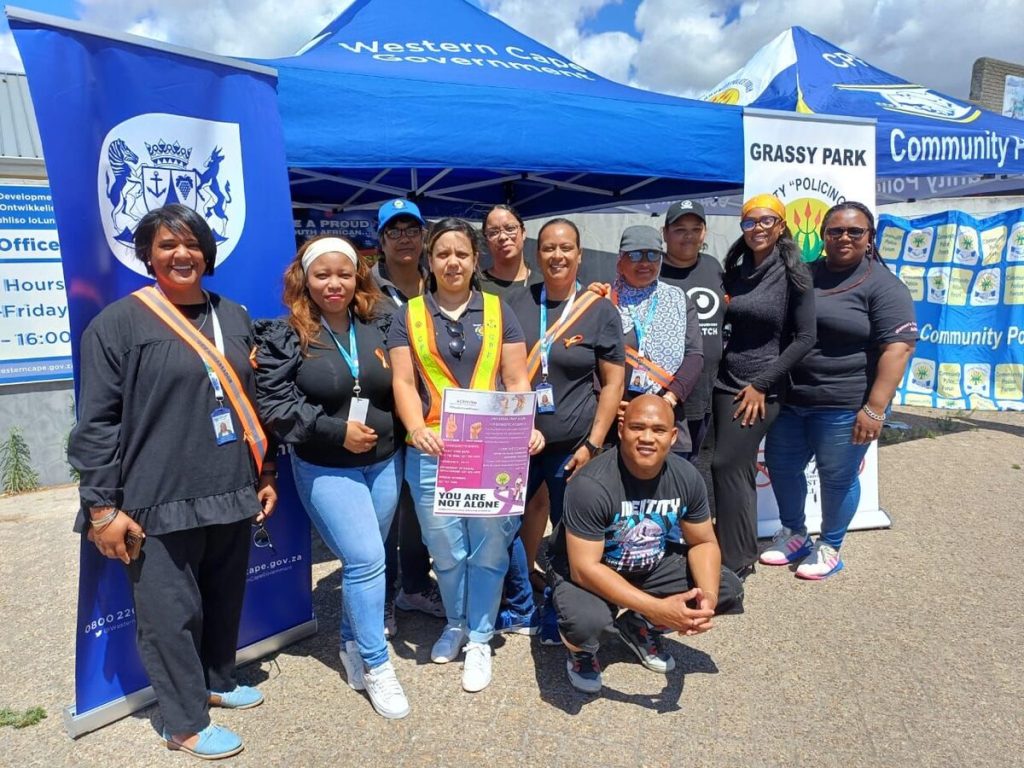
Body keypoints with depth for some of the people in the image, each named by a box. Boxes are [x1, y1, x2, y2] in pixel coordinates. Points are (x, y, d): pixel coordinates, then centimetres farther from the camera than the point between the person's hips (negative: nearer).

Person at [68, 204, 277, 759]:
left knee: (225, 599, 17)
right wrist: (102, 506, -9)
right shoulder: (119, 322, -5)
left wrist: (267, 473, 16)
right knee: (172, 611, 6)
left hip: (231, 494, 5)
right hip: (160, 502, -5)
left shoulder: (233, 317, 11)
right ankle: (185, 722, 24)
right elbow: (97, 422, -7)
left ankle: (217, 681, 40)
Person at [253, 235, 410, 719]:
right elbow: (274, 402, -12)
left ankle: (352, 643, 36)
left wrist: (399, 430, -1)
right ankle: (376, 666, 10)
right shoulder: (285, 335, -7)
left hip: (385, 463, 4)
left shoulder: (379, 327, 3)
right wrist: (336, 430, -18)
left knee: (364, 560, 14)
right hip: (325, 469, -4)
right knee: (366, 559, -9)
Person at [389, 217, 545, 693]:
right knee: (446, 549, 7)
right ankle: (456, 623, 35)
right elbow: (404, 382, 1)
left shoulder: (498, 311, 10)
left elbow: (516, 380, 4)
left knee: (489, 546, 3)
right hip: (432, 452, 0)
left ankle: (479, 638, 24)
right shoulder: (409, 316, 10)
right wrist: (416, 428, -17)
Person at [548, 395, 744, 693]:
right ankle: (582, 651, 5)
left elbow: (703, 543, -2)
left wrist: (708, 596, -23)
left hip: (650, 567, 6)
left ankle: (639, 627, 17)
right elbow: (584, 568, -30)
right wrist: (657, 608, -36)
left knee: (729, 590, -5)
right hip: (588, 572, -5)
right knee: (585, 622, -36)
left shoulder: (687, 476, -13)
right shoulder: (591, 485, -31)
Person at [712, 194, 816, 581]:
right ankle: (740, 551, 25)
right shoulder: (735, 271, 9)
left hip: (761, 387, -5)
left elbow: (804, 338, -10)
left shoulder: (793, 274, -7)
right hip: (725, 381, 5)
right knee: (738, 470, 11)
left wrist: (761, 385, -13)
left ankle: (735, 559, 6)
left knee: (727, 465, -9)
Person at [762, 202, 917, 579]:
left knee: (837, 477, 5)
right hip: (789, 399, 6)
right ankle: (794, 534, 35)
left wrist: (875, 408, -21)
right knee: (781, 466, 13)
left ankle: (829, 548, 27)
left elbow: (897, 348, -14)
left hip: (844, 405, -6)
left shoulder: (883, 285, -7)